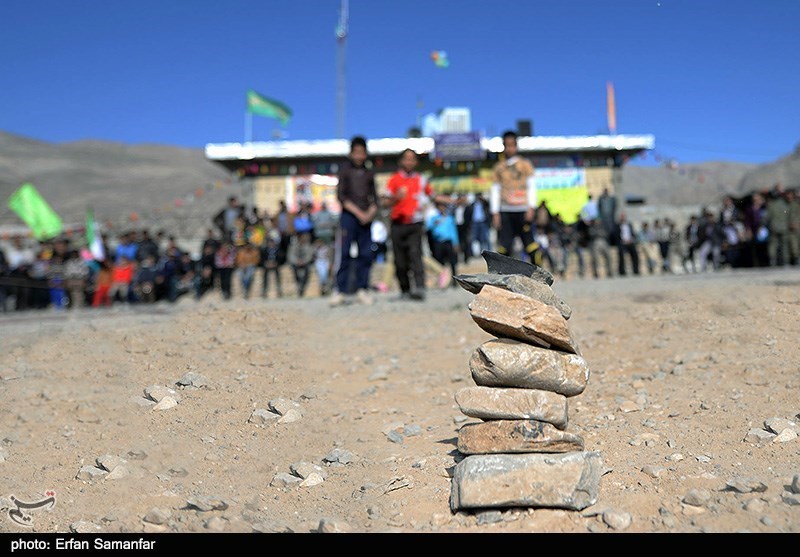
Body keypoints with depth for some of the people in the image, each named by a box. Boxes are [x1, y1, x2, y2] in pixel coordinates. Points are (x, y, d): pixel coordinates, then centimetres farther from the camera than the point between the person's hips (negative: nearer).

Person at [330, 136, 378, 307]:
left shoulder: (369, 174, 16)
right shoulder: (345, 169, 5)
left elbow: (374, 198, 16)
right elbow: (341, 196, -2)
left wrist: (370, 212, -5)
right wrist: (358, 212, -10)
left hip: (366, 217, 4)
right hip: (348, 216, -4)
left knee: (365, 254, 1)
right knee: (344, 254, -7)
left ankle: (362, 289, 7)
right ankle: (340, 291, -6)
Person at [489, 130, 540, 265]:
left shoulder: (525, 164, 10)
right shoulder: (498, 167, 13)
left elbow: (532, 186, 5)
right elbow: (495, 190, 12)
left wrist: (531, 208, -7)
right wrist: (495, 213, 4)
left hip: (522, 210, -1)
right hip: (505, 211, 2)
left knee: (529, 243, -6)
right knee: (503, 246, -5)